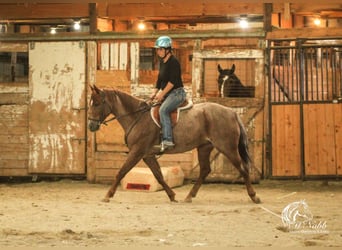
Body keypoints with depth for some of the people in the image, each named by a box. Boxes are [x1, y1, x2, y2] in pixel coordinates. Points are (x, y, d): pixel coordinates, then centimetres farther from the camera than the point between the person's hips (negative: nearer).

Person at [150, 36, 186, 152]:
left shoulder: (173, 62, -14)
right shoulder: (162, 62, 13)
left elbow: (172, 81, -21)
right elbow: (160, 79, 18)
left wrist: (162, 94, -21)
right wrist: (155, 92, 5)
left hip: (177, 93, -10)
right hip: (167, 94, 10)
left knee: (163, 110, -30)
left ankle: (167, 140, -35)